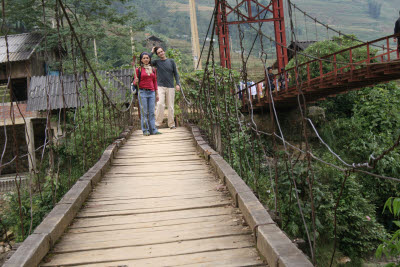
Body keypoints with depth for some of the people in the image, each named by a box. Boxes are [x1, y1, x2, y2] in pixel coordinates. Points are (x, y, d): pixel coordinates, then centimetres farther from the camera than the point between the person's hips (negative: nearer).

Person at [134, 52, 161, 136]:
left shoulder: (153, 69, 14)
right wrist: (136, 82, -19)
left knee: (152, 112, 2)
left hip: (151, 92, 3)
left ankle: (153, 130, 6)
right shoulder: (138, 69, 3)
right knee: (144, 112, -2)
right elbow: (135, 82, 5)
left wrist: (157, 93, 14)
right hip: (142, 92, -3)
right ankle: (145, 130, 3)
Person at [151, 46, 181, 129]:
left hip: (170, 87, 1)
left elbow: (175, 73, 10)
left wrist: (178, 84, -2)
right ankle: (158, 123, -10)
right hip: (160, 87, -1)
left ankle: (171, 124, 9)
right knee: (160, 104, -16)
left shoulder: (171, 61, 10)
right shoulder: (157, 62, 7)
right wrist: (152, 52, -1)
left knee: (170, 106, 2)